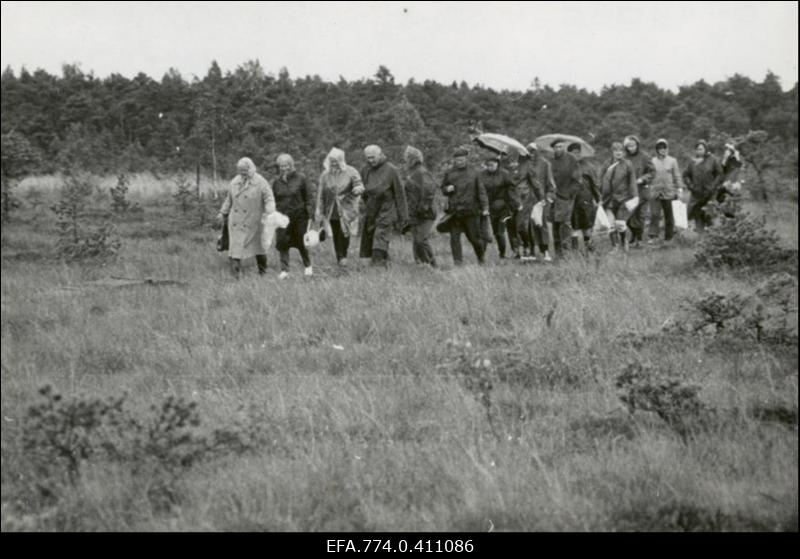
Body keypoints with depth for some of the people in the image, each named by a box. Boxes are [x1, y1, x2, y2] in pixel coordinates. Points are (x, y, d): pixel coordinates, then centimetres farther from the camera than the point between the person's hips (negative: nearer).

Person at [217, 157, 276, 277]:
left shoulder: (260, 183, -6)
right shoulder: (235, 182, 8)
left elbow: (269, 198, -11)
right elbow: (229, 199, 20)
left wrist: (269, 212, -27)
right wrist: (223, 212, 17)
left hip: (254, 222, -3)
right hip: (236, 222, 3)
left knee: (258, 245, 8)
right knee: (235, 245, -4)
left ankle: (262, 271, 23)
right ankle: (236, 272, -3)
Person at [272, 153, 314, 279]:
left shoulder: (300, 178, -4)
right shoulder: (277, 182, 6)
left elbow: (309, 196, -1)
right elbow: (273, 200, 13)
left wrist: (309, 211, -9)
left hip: (299, 216, -2)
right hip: (283, 217, 3)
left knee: (301, 242, 7)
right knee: (282, 243, -6)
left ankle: (308, 266, 28)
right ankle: (284, 270, -2)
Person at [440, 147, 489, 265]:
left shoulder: (473, 174, 5)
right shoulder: (449, 174, 8)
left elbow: (481, 191, 4)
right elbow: (443, 189, 17)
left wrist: (485, 207, -3)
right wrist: (447, 189, -8)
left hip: (470, 210, -1)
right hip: (454, 211, 1)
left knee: (474, 237, 4)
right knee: (454, 237, -4)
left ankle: (481, 258, 26)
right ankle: (458, 261, 0)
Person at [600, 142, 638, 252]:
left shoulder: (627, 165, -1)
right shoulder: (607, 166, 8)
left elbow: (632, 182, -1)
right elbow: (603, 182, 14)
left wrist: (634, 196, -6)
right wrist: (601, 196, 12)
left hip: (622, 198, -3)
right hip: (609, 198, 3)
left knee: (620, 224, -7)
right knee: (611, 224, 0)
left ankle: (624, 242, 20)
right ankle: (615, 247, 10)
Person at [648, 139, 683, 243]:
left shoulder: (672, 161, 6)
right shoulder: (653, 161, 6)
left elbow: (677, 175, 5)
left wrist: (679, 187, -2)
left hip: (668, 192, 0)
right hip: (655, 192, 0)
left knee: (668, 215, 7)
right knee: (654, 214, -11)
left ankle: (669, 237, 17)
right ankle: (653, 236, -11)